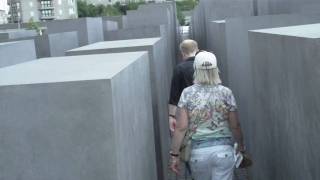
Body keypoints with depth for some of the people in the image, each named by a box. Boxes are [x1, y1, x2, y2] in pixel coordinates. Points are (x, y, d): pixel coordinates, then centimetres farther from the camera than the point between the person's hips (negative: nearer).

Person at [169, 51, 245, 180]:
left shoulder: (187, 93, -4)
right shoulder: (226, 92, -3)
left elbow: (181, 127, -8)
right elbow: (235, 125, 0)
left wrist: (174, 154, -2)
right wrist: (241, 145, 18)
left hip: (198, 152, 1)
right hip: (223, 150, -1)